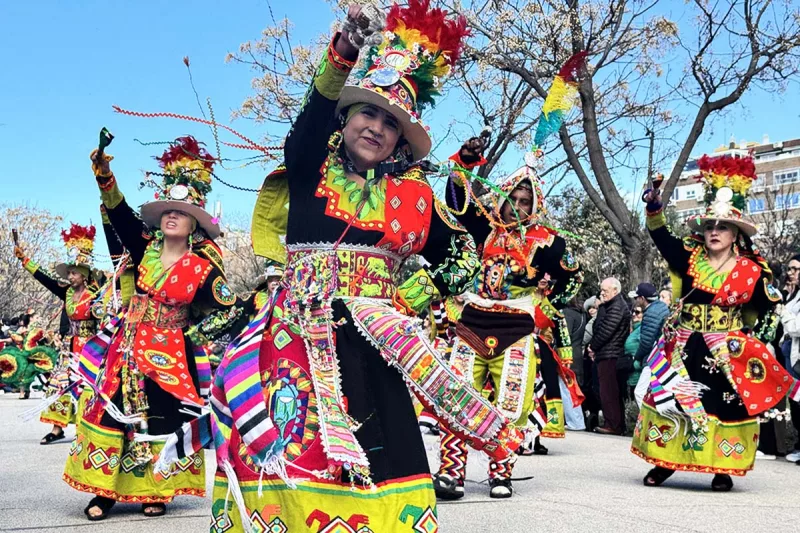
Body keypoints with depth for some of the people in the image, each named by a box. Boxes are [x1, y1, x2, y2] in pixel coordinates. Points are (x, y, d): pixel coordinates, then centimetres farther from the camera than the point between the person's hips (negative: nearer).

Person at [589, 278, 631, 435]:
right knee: (614, 393, 11)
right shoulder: (610, 306, 21)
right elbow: (600, 328, 19)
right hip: (608, 355, 10)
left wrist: (593, 347, -5)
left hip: (609, 356, -10)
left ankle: (612, 425, -10)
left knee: (608, 391, -10)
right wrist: (595, 348, 8)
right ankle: (618, 425, 15)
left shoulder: (616, 307, -12)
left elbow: (605, 331, -17)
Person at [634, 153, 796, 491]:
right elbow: (662, 238, -9)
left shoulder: (751, 271, -3)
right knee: (671, 400, 2)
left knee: (726, 405, 2)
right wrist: (654, 208, -23)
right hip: (686, 349, 1)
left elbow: (769, 309, 8)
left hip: (729, 353, -1)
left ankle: (723, 468, 15)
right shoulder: (689, 258, 0)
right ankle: (664, 461, 14)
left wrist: (756, 339, 2)